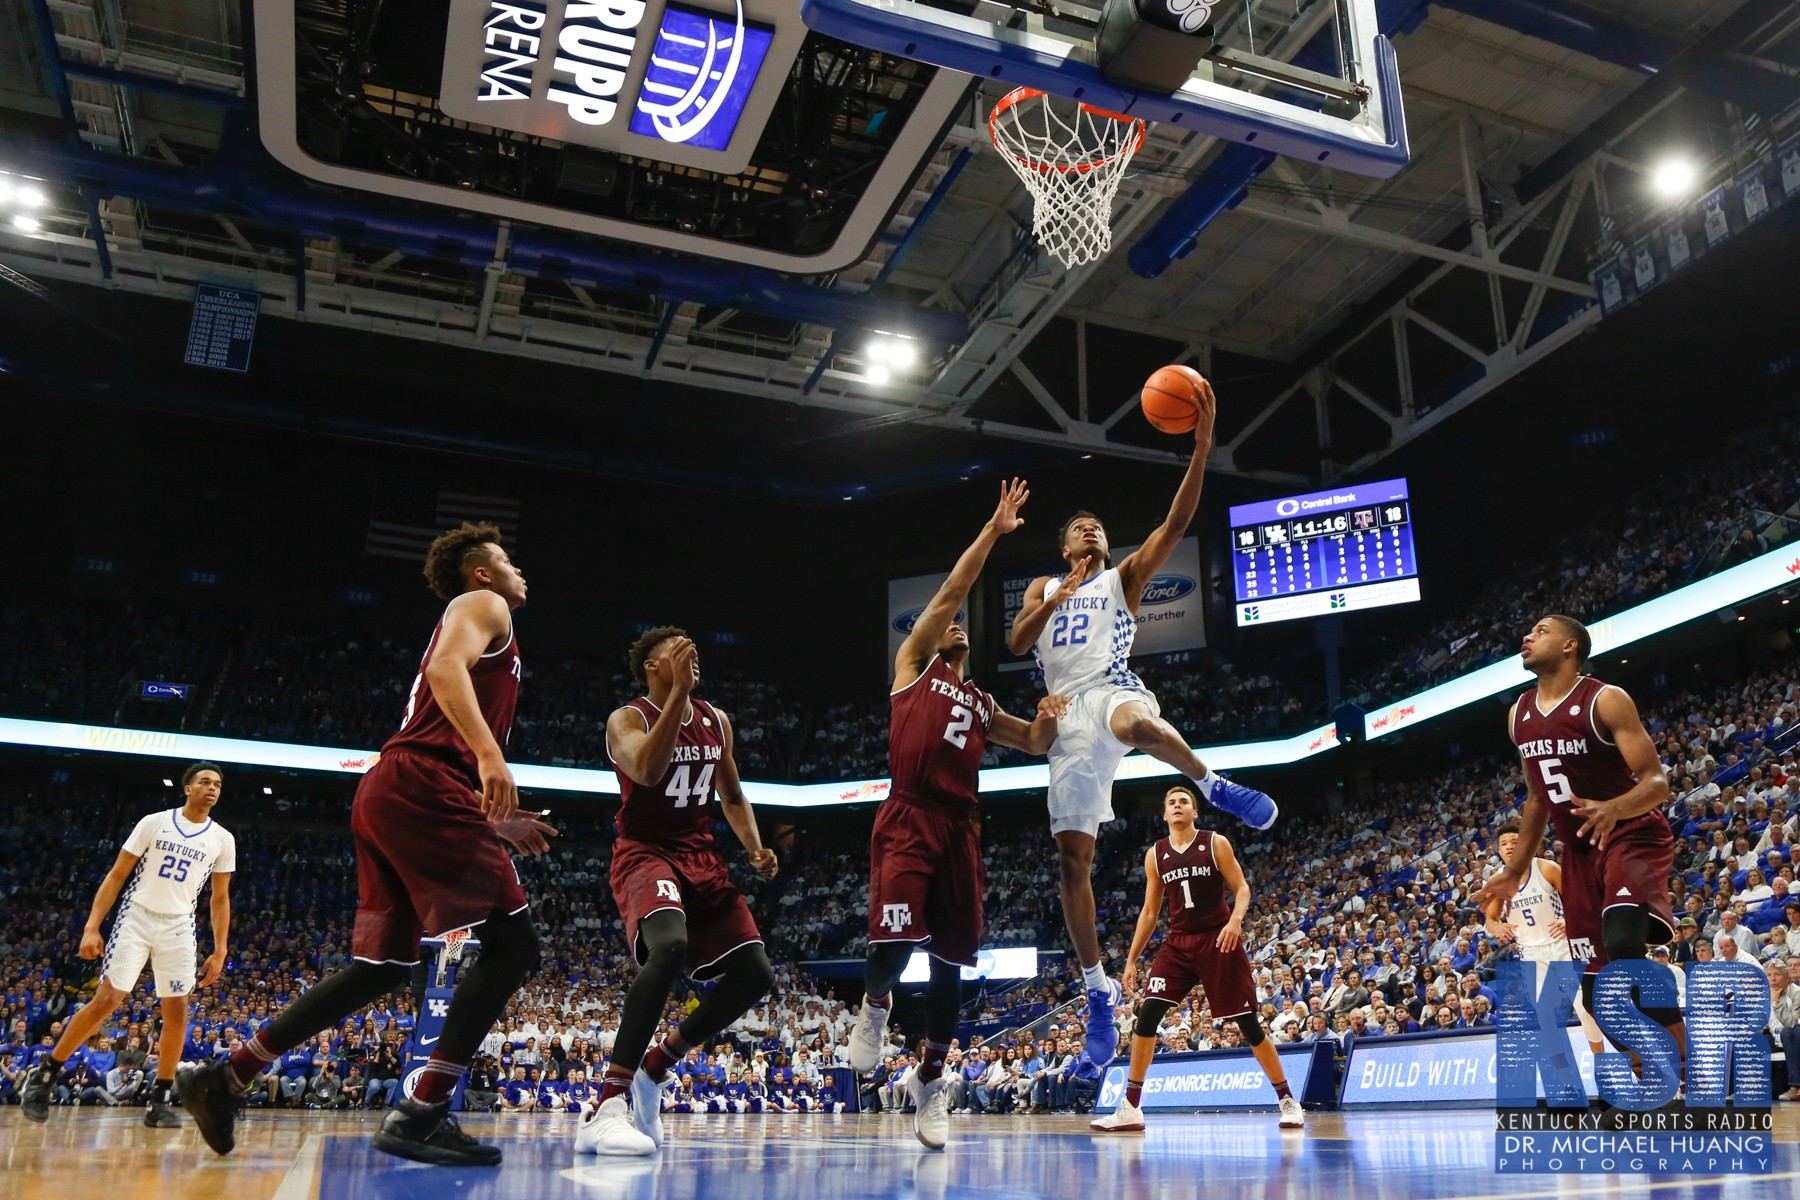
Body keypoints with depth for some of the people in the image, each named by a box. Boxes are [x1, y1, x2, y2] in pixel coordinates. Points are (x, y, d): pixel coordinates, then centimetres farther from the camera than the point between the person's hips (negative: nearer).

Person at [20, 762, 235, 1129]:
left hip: (179, 927, 3)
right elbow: (117, 875, 0)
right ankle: (44, 1074, 10)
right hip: (136, 918, -2)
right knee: (106, 999, -10)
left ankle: (160, 1101, 4)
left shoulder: (223, 840, 4)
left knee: (177, 1010, -4)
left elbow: (220, 899, 8)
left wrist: (219, 951, 3)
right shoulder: (153, 823, -2)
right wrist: (92, 926, -8)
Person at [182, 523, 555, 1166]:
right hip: (422, 785, -10)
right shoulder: (483, 605, 6)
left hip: (386, 794, 10)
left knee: (382, 965, 14)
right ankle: (420, 1116, -15)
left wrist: (496, 822, 28)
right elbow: (447, 666, -17)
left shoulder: (462, 622, 33)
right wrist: (489, 751, -29)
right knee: (512, 941, -11)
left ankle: (223, 1079, 18)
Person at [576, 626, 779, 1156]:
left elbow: (732, 797, 20)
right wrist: (678, 693, -30)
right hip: (645, 854, -7)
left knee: (755, 974, -1)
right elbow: (648, 770, -30)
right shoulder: (627, 719, -8)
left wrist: (755, 849, 2)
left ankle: (655, 1068, 16)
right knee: (669, 946, -36)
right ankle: (606, 1108, -31)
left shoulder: (717, 722, 11)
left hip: (701, 858, 7)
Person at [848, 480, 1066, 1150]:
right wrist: (992, 533, 1)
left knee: (951, 959, 5)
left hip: (960, 828, 5)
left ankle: (931, 1080, 21)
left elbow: (1035, 744, 25)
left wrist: (1049, 716, 2)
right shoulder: (914, 664, 12)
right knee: (894, 940, -21)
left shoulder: (982, 704, 26)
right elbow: (948, 595, 3)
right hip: (908, 819, -5)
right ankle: (875, 1006, 15)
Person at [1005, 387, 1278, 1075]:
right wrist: (1059, 596, -4)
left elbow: (1176, 524, 2)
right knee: (1072, 860, -2)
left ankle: (1214, 788, -18)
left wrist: (1201, 449, -8)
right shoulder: (1044, 587, 25)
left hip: (1113, 691, -3)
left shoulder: (1125, 576, 17)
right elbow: (1016, 642, 8)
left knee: (1136, 724, -45)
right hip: (1068, 715, 3)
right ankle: (1099, 997, 8)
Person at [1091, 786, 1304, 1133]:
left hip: (1219, 942, -3)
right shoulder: (1155, 855, 7)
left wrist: (1235, 920, -24)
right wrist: (1131, 959, 9)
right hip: (1178, 945, 3)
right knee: (1147, 1014, -11)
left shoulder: (1215, 844, -1)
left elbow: (1241, 888, -2)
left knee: (1248, 1022, 0)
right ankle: (1130, 1109, -4)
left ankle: (1287, 1101, 18)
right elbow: (1150, 911, 12)